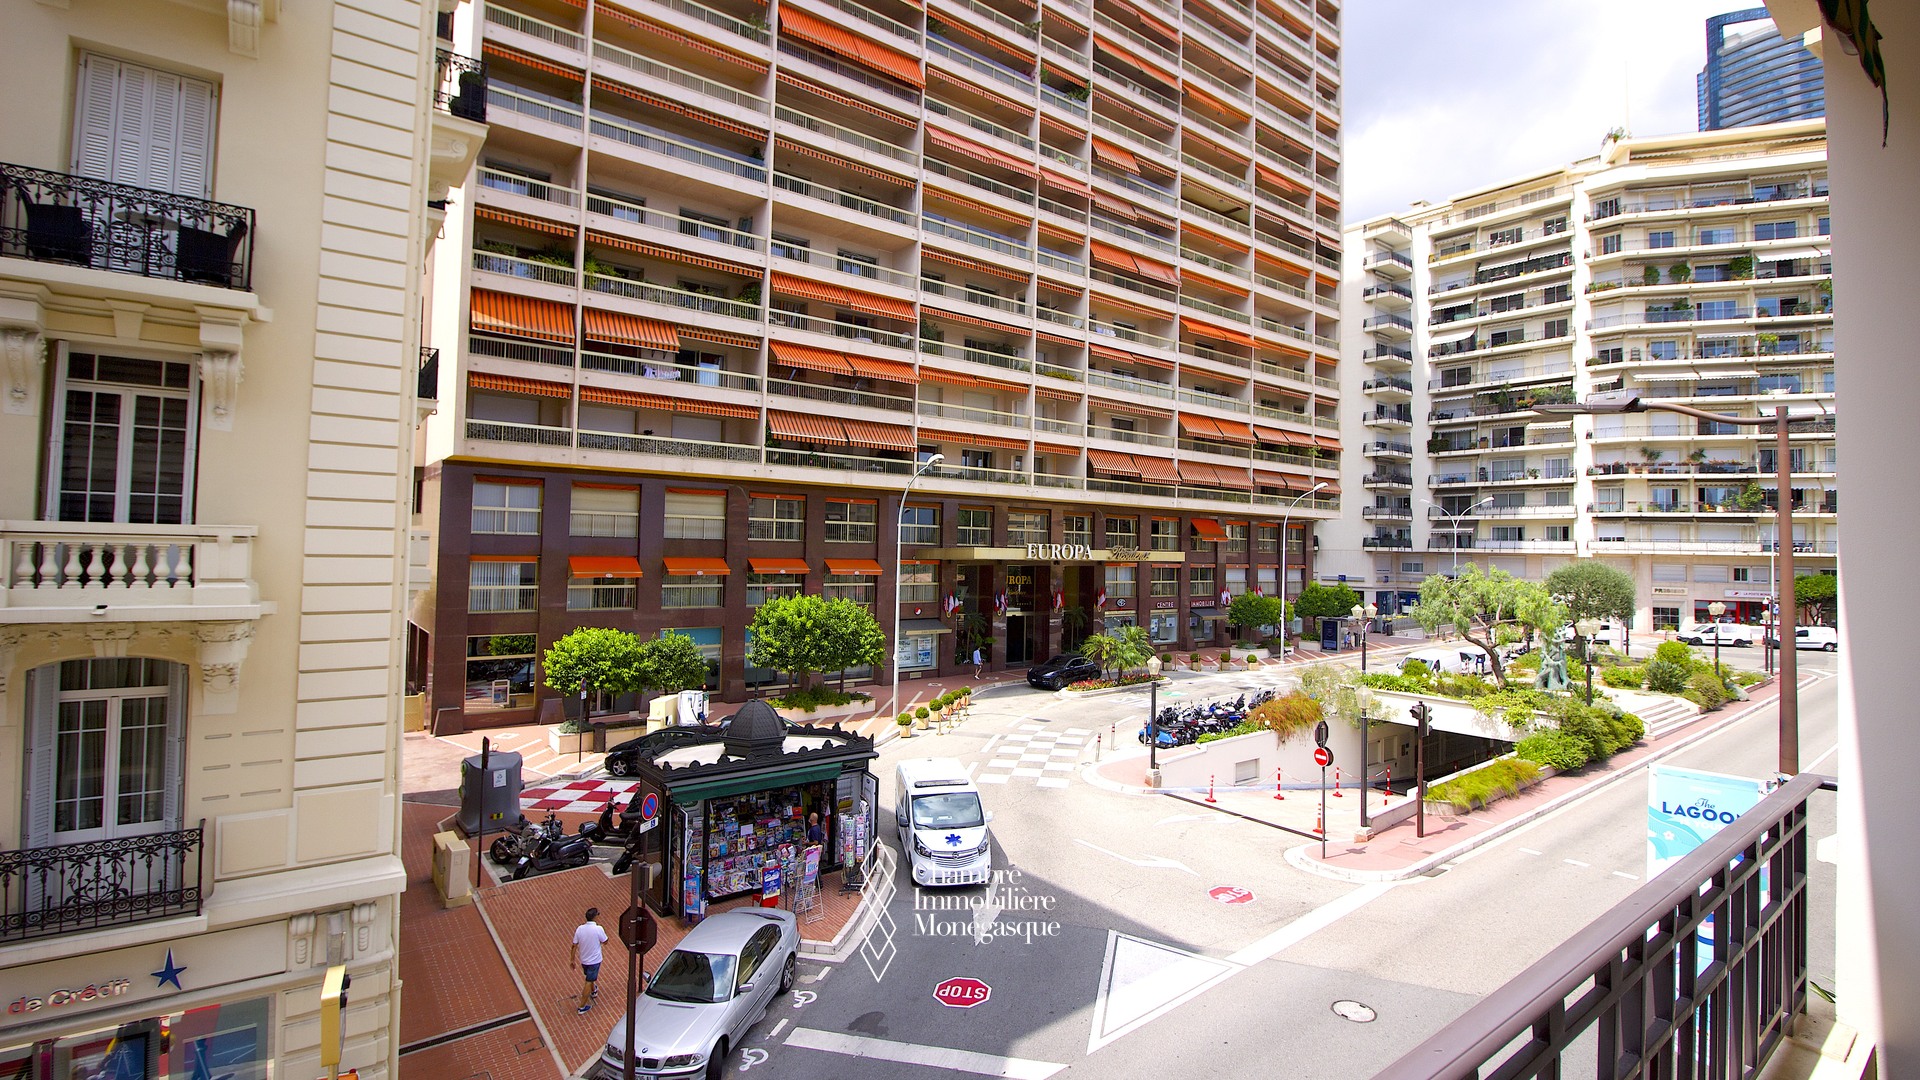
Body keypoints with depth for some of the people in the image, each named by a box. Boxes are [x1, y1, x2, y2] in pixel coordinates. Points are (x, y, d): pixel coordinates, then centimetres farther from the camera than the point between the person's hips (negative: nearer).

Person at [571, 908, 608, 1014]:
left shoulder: (579, 928, -13)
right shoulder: (598, 929, -25)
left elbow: (574, 945, -5)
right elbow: (605, 942, -10)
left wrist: (572, 959, 7)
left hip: (583, 959, 5)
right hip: (594, 960, -5)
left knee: (589, 977, 29)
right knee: (588, 982, 7)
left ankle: (593, 991, 52)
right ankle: (582, 1006, 13)